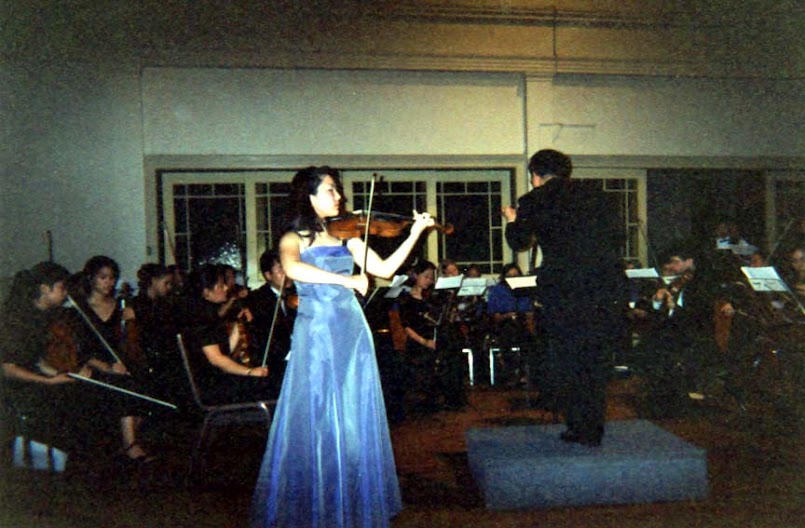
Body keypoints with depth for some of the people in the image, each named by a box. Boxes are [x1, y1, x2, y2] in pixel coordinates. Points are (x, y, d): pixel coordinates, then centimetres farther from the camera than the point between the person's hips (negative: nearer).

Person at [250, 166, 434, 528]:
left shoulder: (346, 236, 12)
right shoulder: (294, 238, 0)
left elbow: (385, 269, 7)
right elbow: (292, 269, -23)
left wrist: (415, 233, 1)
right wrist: (345, 279, -27)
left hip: (352, 334, 4)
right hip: (315, 334, -4)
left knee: (355, 420, 8)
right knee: (317, 420, 0)